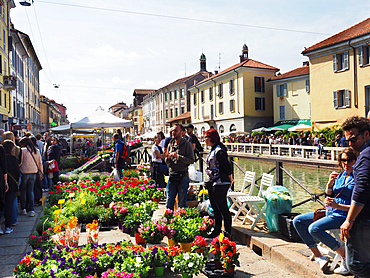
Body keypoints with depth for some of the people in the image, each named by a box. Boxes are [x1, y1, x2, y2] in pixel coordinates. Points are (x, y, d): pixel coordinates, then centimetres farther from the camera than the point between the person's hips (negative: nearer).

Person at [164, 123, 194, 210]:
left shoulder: (187, 144, -3)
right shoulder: (170, 145, 13)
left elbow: (191, 160, -11)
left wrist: (178, 156, -16)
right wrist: (168, 158, -5)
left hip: (183, 177, -5)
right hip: (172, 177, 5)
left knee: (182, 204, 4)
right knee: (169, 203, 9)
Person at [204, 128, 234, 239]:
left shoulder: (219, 151, -17)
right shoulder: (212, 149, 14)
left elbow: (227, 167, -16)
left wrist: (230, 180, -7)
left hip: (220, 183, -10)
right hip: (211, 182, 10)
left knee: (222, 208, -3)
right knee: (215, 208, 15)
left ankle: (227, 232, 6)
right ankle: (217, 230, 26)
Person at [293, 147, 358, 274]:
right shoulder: (341, 174, 9)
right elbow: (329, 195, 14)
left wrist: (337, 206, -25)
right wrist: (330, 184, -6)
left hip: (343, 216, -8)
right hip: (330, 212, 8)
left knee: (314, 228, -29)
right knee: (297, 221, -1)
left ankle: (346, 256, -12)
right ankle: (319, 256, 0)